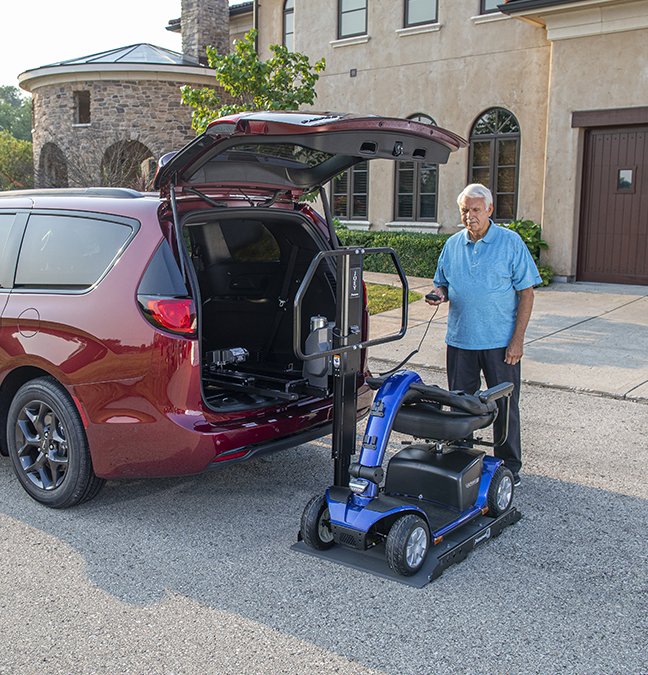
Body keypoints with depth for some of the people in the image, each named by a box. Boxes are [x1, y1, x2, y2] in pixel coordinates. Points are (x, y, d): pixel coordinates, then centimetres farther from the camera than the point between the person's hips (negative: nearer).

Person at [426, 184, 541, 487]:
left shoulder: (511, 242, -4)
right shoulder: (452, 245, 8)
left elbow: (526, 293, -5)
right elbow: (442, 284, 19)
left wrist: (517, 338, -12)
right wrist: (440, 294, -7)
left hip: (501, 341, -3)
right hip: (460, 339, 4)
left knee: (505, 405, 5)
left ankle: (509, 466, 19)